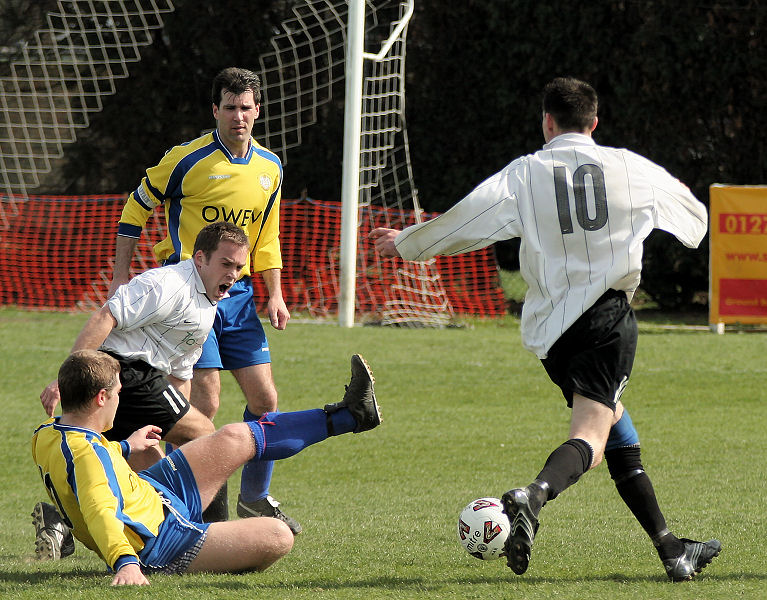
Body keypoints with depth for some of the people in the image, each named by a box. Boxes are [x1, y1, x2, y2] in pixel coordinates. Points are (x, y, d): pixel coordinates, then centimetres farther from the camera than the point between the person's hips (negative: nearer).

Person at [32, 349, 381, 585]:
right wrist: (125, 562, -63)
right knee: (277, 536, -19)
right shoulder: (86, 452, -33)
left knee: (236, 439, 16)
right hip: (157, 544, -11)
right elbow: (101, 511, -48)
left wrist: (124, 448, 34)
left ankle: (348, 415, 26)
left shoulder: (47, 435, -2)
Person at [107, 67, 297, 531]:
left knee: (264, 397, 3)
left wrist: (275, 295, 10)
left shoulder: (270, 168, 8)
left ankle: (255, 497, 19)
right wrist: (121, 277, -3)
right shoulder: (187, 160, -9)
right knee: (205, 400, -12)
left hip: (238, 294, 6)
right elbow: (136, 208, 1)